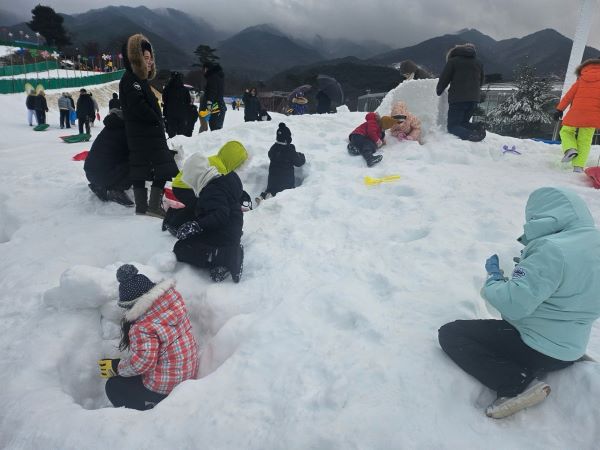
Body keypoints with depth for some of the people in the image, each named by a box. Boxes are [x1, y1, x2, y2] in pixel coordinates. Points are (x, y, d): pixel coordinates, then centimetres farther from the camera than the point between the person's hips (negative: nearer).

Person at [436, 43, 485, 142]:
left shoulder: (452, 61, 1)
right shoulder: (478, 63, 20)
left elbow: (443, 80, -1)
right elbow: (481, 82, 25)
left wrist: (438, 92, 15)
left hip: (457, 99, -6)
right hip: (474, 98, 6)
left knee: (453, 126, -2)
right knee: (463, 122, 21)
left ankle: (470, 135, -32)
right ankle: (476, 128, -11)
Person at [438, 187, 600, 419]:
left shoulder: (552, 250, -29)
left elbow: (514, 304, -30)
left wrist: (494, 275, -12)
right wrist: (526, 266, 7)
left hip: (538, 347, -9)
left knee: (449, 334, -5)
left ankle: (519, 383, -13)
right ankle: (529, 373, 10)